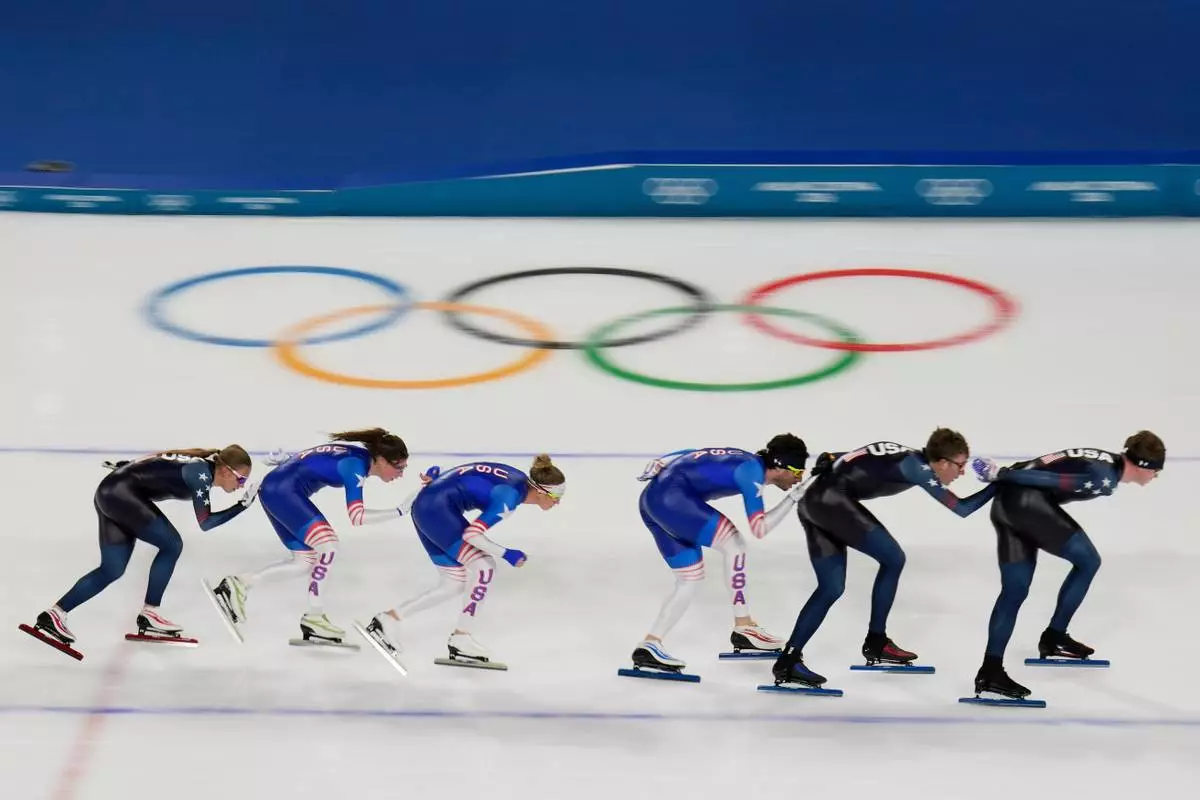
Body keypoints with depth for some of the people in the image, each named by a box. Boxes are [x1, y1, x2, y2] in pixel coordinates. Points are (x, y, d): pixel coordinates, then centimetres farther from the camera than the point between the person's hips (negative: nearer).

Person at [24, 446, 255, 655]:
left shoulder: (200, 465, 11)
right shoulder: (201, 472, -16)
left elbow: (154, 464, 24)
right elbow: (205, 522, -21)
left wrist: (124, 466, 36)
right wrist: (242, 506, -19)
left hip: (110, 495, 10)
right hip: (121, 493, -10)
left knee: (112, 570, 8)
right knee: (171, 544, -10)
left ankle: (54, 615, 10)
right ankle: (149, 615, -3)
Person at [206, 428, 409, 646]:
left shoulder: (358, 452, 11)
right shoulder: (357, 464, -17)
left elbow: (311, 459, 24)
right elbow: (357, 517, -23)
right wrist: (400, 511, -20)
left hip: (274, 490, 10)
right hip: (283, 491, -10)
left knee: (306, 561, 8)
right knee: (328, 545, -18)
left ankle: (239, 585, 7)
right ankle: (313, 618, -13)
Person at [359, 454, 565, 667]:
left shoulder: (520, 479, 7)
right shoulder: (510, 498, -21)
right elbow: (471, 534, -24)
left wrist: (437, 478, 8)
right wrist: (506, 554, -18)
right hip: (437, 508, -10)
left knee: (455, 584, 11)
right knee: (484, 567, -12)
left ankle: (389, 619, 17)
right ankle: (461, 639, -4)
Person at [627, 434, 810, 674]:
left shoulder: (746, 461, 16)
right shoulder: (753, 470, -10)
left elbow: (688, 456, 19)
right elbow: (758, 529, -16)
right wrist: (793, 498, -10)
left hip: (652, 501, 10)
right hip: (670, 496, -10)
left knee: (690, 579, 11)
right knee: (734, 543, -10)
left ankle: (649, 646, 9)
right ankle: (743, 627, -4)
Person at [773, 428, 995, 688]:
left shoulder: (911, 458, 14)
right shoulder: (917, 467, -10)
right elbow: (962, 509, -9)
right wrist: (999, 483, 0)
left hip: (813, 501, 9)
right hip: (831, 500, -9)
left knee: (831, 588, 12)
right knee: (893, 559, 0)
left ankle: (788, 662, 11)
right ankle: (876, 643, 9)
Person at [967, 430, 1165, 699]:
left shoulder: (1106, 461, 17)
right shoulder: (1104, 479, -12)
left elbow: (1051, 472, 19)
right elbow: (1052, 480, -16)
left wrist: (1004, 477, 20)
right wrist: (1002, 474, -13)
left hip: (1005, 503, 10)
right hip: (1028, 503, -10)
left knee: (1014, 590, 10)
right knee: (1087, 561, 5)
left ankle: (990, 671, 8)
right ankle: (1054, 637, 12)